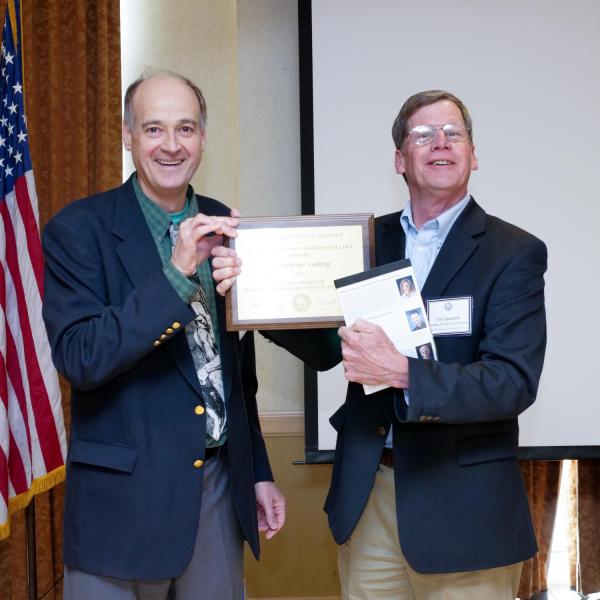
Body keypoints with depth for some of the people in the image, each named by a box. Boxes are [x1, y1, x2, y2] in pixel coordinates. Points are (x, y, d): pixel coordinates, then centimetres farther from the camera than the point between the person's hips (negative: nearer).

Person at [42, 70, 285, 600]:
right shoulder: (79, 229, -9)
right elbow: (79, 358, -20)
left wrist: (259, 471, 15)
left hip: (221, 486, 5)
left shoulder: (222, 226, 6)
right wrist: (176, 273, -27)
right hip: (125, 496, -4)